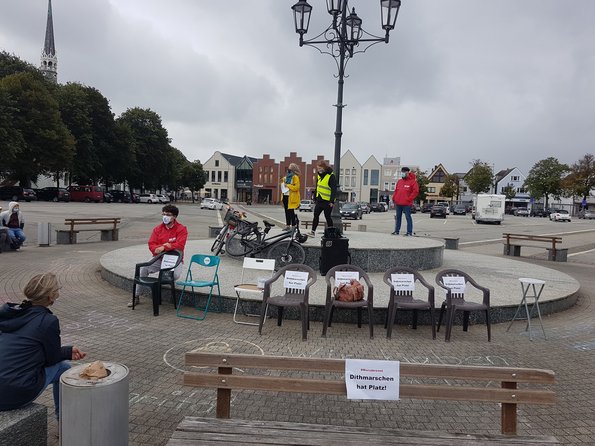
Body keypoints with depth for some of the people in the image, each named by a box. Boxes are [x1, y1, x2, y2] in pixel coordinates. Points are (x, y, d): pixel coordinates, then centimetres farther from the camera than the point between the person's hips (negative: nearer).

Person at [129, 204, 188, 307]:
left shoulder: (181, 229, -6)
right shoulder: (158, 228, 6)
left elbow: (180, 245, -17)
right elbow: (151, 245, 0)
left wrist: (164, 247, -23)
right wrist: (165, 245, -19)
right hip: (159, 258, 3)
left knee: (175, 275, -32)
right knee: (143, 269, -20)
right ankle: (136, 296, -6)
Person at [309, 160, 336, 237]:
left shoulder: (331, 176, -14)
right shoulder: (319, 175, 11)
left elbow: (334, 189, -18)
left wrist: (332, 201, -23)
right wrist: (315, 198, 19)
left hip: (327, 201, -7)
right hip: (319, 200, 7)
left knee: (327, 216, 1)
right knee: (316, 215, 5)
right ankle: (313, 232, 8)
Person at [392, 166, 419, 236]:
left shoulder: (412, 181, -2)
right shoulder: (399, 181, 17)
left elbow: (415, 191, -9)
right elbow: (396, 190, 22)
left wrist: (409, 199, -13)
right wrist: (394, 198, 9)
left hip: (407, 204, -6)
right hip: (398, 203, 6)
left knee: (408, 217, -4)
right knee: (398, 217, 10)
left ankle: (409, 232, -1)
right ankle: (396, 231, 16)